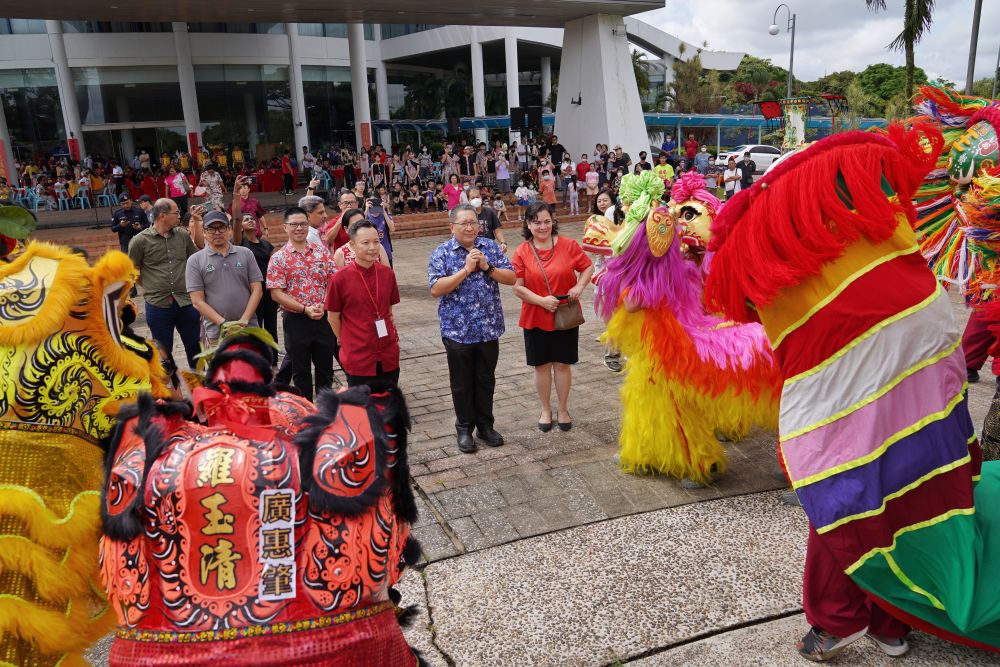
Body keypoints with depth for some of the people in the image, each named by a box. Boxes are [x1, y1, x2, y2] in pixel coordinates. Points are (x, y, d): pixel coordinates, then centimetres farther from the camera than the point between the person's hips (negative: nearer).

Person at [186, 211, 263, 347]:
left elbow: (257, 289, 5)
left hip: (249, 330, 2)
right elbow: (198, 301, -2)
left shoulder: (246, 254, 8)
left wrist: (244, 320, -7)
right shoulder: (195, 260, 3)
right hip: (216, 334, -1)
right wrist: (224, 324, -12)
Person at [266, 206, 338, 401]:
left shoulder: (322, 251, 3)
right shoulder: (278, 258, -5)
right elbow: (276, 294, -9)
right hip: (296, 320, -2)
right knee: (301, 370, 11)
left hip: (324, 318, 2)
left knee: (326, 366, 13)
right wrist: (306, 309, -17)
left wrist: (323, 305, -15)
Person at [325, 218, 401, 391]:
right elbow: (333, 317, -1)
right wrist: (346, 342, 4)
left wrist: (392, 334, 5)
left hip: (389, 358, 3)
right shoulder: (340, 279, -11)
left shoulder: (387, 274, 0)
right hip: (358, 361, -3)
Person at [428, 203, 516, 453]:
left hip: (489, 327, 3)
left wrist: (487, 267, -16)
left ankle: (485, 425, 30)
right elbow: (435, 289, -16)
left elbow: (511, 278, -1)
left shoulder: (491, 247, 3)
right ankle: (464, 428, 26)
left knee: (486, 379, 14)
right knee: (462, 383, 10)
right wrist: (466, 269, -21)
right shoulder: (442, 253, -6)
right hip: (458, 330, -2)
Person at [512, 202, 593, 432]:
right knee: (541, 365, 10)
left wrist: (579, 286, -13)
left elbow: (588, 267, 5)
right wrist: (542, 300, -18)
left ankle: (563, 409, 27)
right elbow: (518, 287, -7)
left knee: (563, 364, 9)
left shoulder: (569, 245, -5)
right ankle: (546, 410, 28)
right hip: (535, 318, 0)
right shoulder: (521, 252, -5)